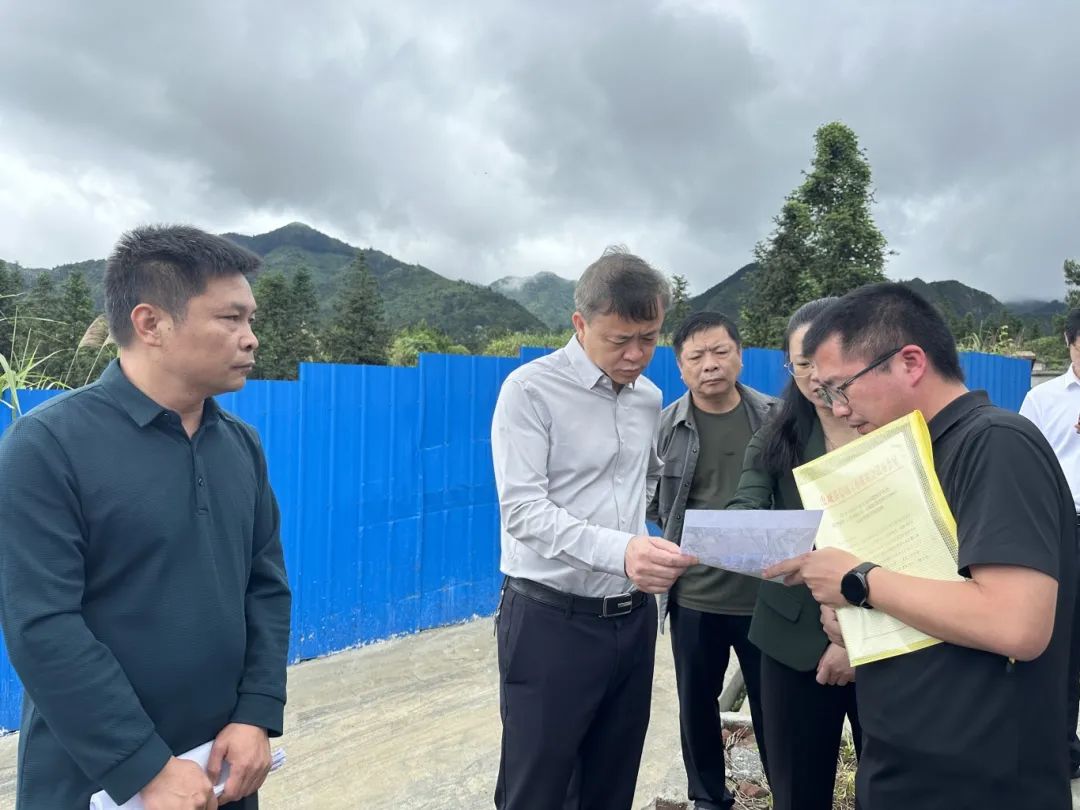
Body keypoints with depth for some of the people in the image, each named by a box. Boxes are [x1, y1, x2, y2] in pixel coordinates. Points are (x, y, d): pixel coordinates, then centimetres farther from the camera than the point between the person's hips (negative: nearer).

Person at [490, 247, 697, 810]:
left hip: (633, 618, 6)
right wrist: (618, 550, -35)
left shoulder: (649, 398, 8)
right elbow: (523, 510, -22)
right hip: (551, 622, -6)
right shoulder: (531, 390, -12)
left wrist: (646, 545, 11)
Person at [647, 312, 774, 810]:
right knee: (697, 703, 15)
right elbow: (650, 501, 7)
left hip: (765, 590, -1)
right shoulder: (663, 426, -4)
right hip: (694, 593, 1)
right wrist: (684, 538, -2)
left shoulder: (775, 418, -3)